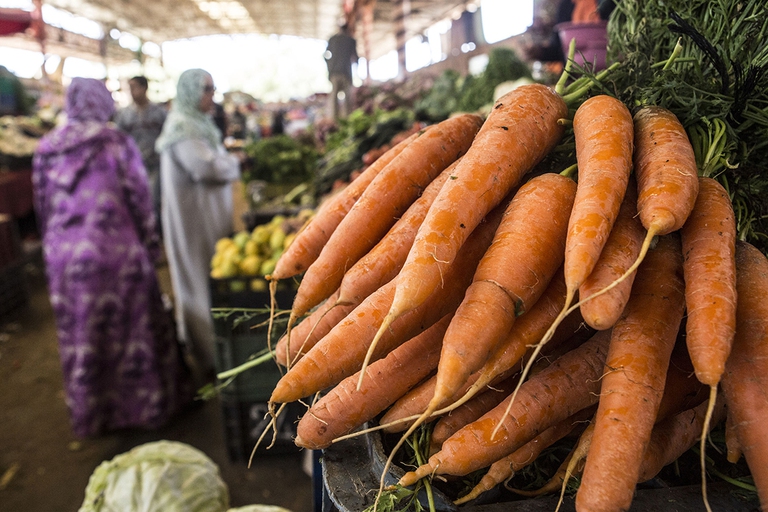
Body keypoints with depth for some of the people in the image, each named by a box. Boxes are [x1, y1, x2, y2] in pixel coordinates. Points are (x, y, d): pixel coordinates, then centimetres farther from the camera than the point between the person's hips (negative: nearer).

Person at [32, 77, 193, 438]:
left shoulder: (46, 149, 3)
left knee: (80, 337, 15)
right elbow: (139, 200, -8)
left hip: (64, 256, 4)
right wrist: (151, 246, 2)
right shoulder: (117, 144, -10)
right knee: (132, 331, 11)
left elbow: (42, 206, 7)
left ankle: (91, 414, 32)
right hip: (117, 252, -4)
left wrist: (54, 246, 18)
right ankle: (147, 403, 27)